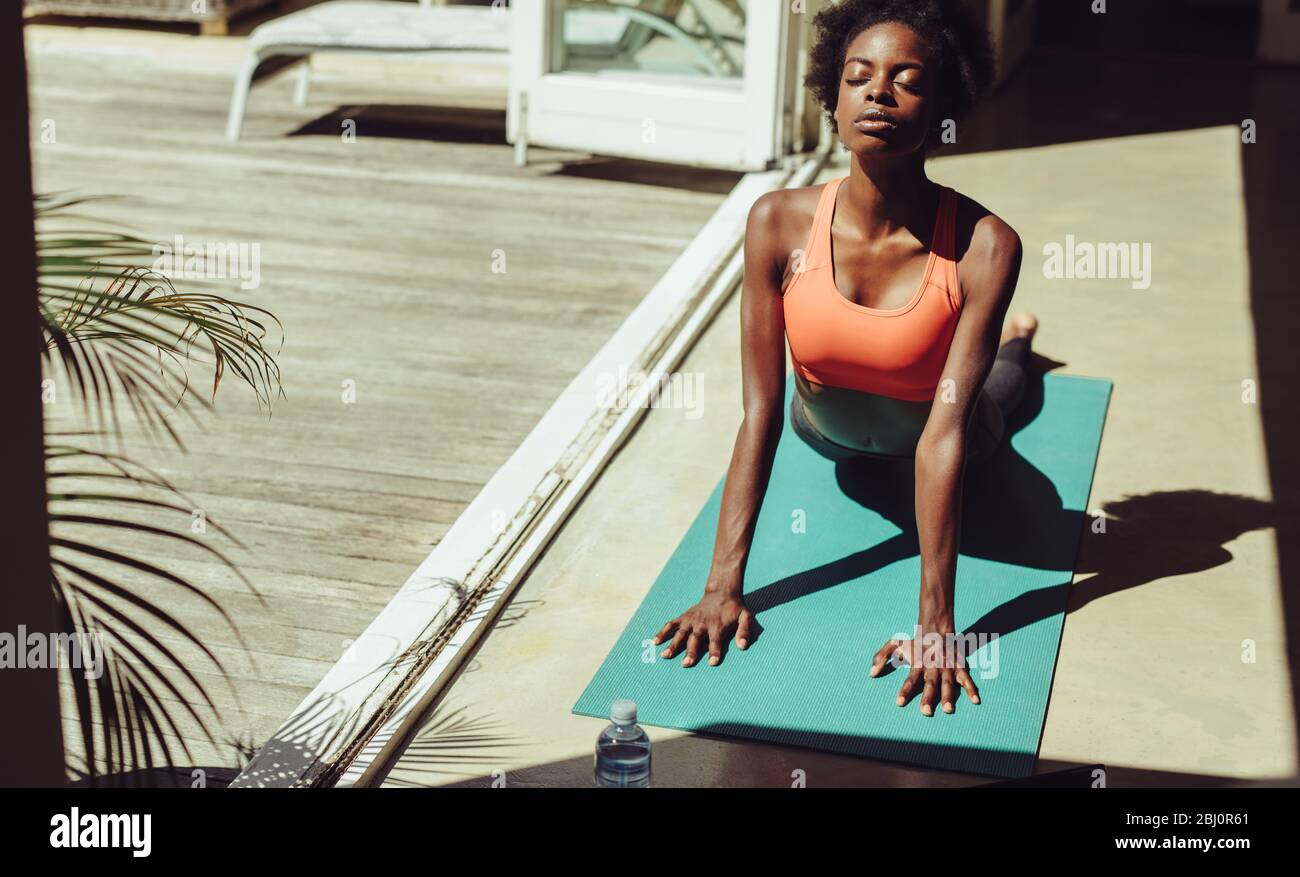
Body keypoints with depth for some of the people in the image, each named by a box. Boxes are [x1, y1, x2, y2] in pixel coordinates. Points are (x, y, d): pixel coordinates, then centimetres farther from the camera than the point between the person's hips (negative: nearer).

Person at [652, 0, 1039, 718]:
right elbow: (760, 415, -31)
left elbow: (945, 433, -40)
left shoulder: (984, 246, -39)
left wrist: (935, 622, -43)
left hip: (934, 434, 0)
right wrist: (723, 587, -33)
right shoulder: (779, 222, -33)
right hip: (828, 432, 1)